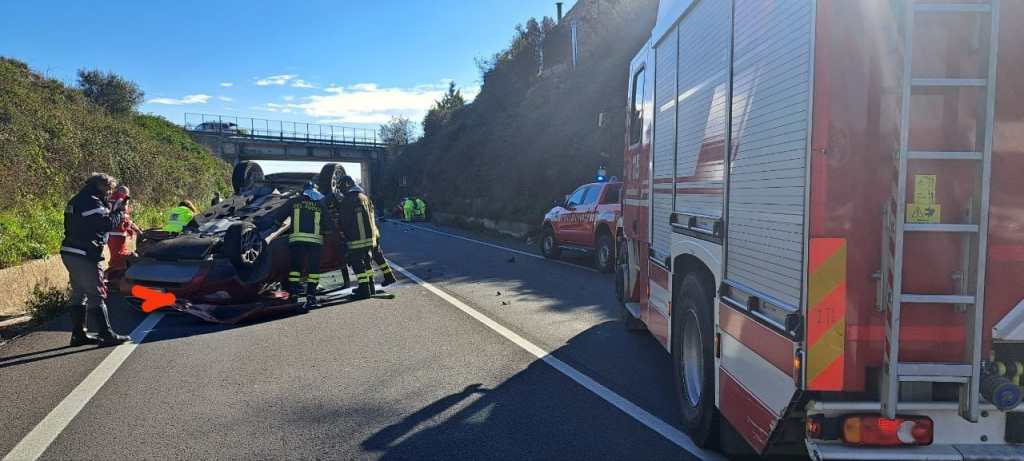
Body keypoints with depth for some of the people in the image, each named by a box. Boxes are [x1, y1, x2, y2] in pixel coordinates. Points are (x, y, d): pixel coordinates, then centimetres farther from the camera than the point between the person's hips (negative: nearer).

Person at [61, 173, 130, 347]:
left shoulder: (77, 201, 17)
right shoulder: (91, 202, -14)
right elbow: (107, 224, -20)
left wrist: (108, 210, 11)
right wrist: (119, 211, -5)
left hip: (70, 254, 10)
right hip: (84, 256, -10)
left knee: (79, 294, 14)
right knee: (97, 295, -7)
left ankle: (79, 334, 18)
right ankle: (107, 335, -4)